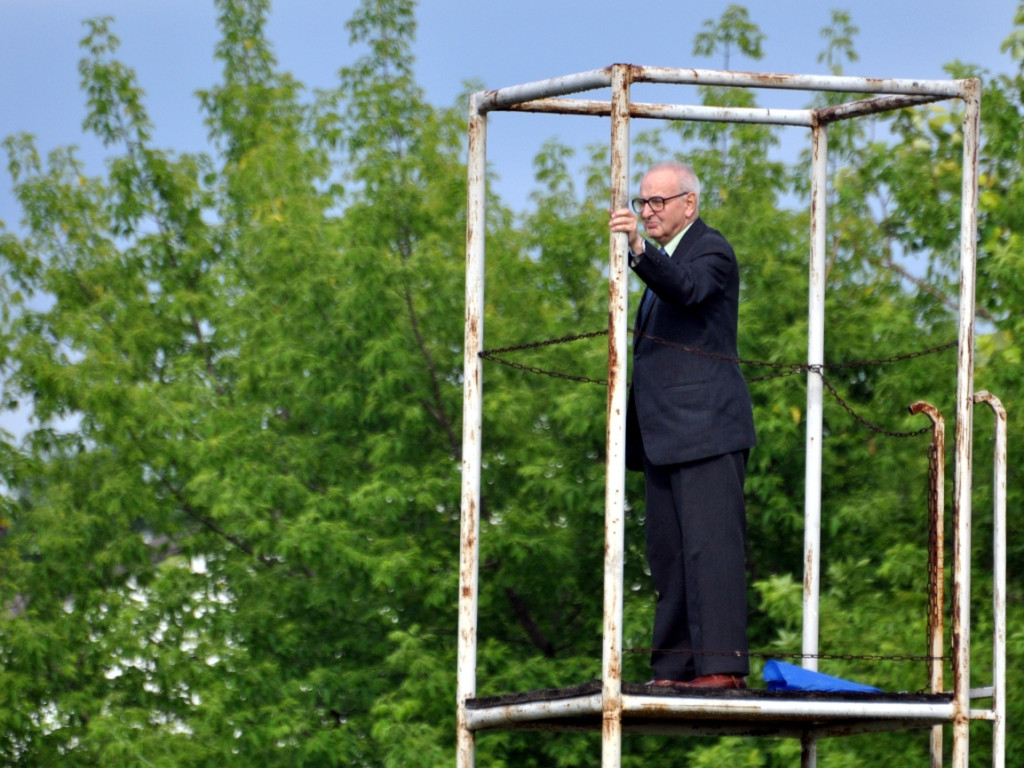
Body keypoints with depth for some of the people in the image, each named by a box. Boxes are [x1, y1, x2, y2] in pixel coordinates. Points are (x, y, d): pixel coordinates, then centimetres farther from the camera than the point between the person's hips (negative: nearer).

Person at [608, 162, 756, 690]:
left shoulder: (711, 251, -5)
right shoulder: (664, 260, 24)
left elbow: (687, 290, -27)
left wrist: (638, 250, -42)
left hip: (705, 428, -10)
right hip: (664, 435, 10)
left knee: (710, 545, -14)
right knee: (669, 553, 7)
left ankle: (721, 663, -18)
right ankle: (675, 669, 8)